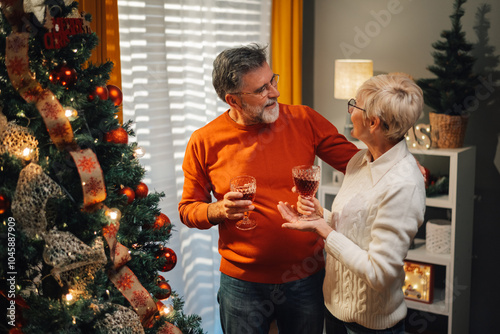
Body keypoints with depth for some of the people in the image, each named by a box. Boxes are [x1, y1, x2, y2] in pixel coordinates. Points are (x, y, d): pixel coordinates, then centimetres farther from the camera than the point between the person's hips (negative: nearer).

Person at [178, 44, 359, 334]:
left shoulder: (304, 121, -4)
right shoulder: (204, 142, -7)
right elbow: (188, 209, 1)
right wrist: (219, 210, -19)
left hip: (307, 276, 2)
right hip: (243, 282, -1)